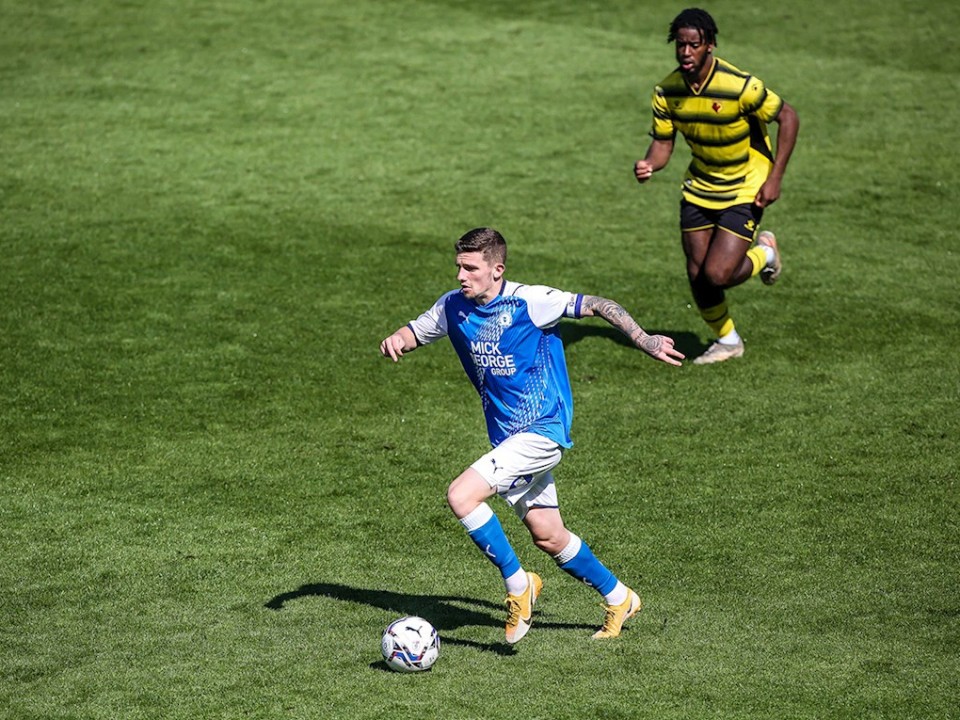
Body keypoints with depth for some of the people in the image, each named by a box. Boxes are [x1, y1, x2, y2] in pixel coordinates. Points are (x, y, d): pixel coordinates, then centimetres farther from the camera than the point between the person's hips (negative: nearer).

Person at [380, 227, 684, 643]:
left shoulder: (529, 301, -15)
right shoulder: (453, 308, 3)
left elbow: (596, 306, -10)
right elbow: (417, 331, 17)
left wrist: (643, 340, -16)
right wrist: (396, 340, -6)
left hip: (542, 431, -7)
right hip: (508, 437, 7)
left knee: (461, 496, -21)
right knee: (548, 537, 12)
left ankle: (518, 584, -6)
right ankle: (618, 599, 31)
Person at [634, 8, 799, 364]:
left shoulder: (739, 86, -27)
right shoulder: (667, 92, -11)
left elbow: (788, 117, -15)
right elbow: (662, 142, -3)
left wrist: (774, 179, -17)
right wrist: (648, 165, -28)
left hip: (745, 190, -5)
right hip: (700, 187, 5)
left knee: (717, 276, -14)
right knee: (697, 276, 6)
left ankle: (764, 253, 20)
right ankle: (727, 341, 32)